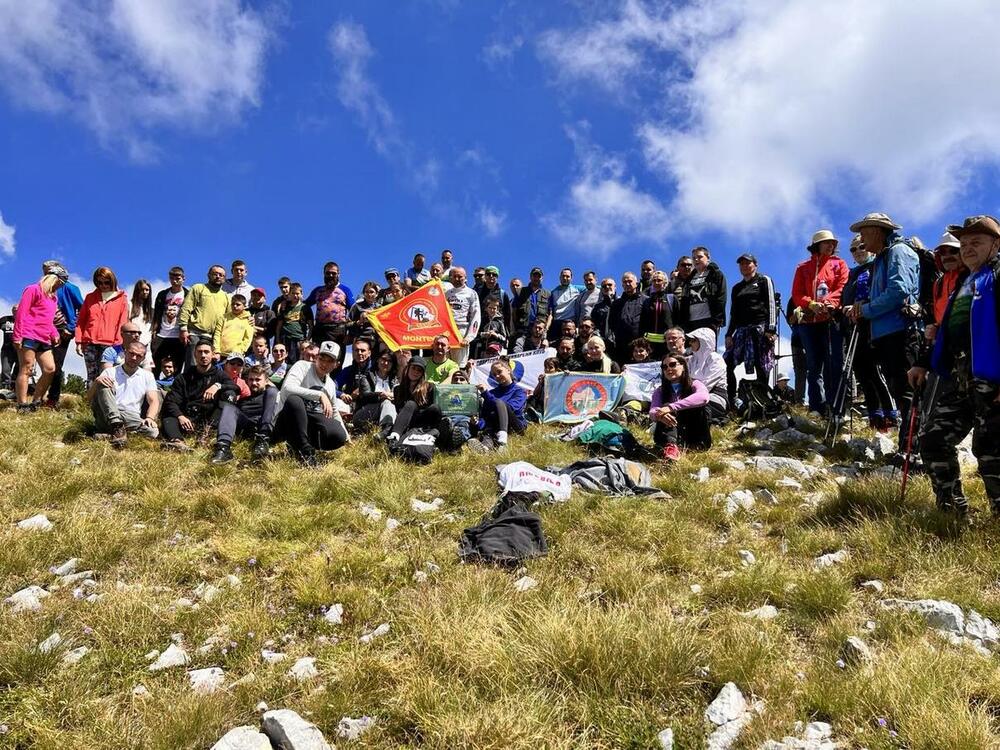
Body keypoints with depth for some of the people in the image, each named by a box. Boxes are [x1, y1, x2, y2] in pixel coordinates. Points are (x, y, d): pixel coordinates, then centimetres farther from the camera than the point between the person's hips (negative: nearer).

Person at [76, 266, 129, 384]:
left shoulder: (121, 298, 7)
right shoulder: (90, 297, 16)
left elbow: (123, 323, 2)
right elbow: (81, 320, 15)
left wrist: (118, 345, -7)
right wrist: (79, 341, 6)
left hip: (110, 344, -3)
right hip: (90, 343, 3)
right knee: (92, 376, 1)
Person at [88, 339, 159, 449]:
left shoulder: (147, 376, 15)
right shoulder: (109, 373, 12)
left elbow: (153, 401, 3)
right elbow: (89, 398, 5)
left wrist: (150, 418, -19)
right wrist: (96, 382, -17)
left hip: (132, 419, -1)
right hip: (106, 418, 1)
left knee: (152, 431, -35)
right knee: (103, 385, -25)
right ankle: (116, 426, -35)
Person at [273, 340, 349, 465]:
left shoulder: (331, 384, 13)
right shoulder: (303, 366, -7)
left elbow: (333, 412, 30)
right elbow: (287, 388, -28)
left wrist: (346, 435, 29)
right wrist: (320, 395, -32)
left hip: (313, 422, 5)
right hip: (289, 421, -5)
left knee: (339, 436, -26)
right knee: (294, 400, -39)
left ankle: (296, 444, -6)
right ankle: (304, 451, -31)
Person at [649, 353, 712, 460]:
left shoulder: (693, 385, -3)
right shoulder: (660, 391, 5)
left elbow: (704, 397, -28)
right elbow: (652, 413, -14)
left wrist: (671, 407, -38)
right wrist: (659, 415, -41)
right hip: (668, 435, 1)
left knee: (699, 406, -23)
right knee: (666, 406, -26)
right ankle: (671, 447, -49)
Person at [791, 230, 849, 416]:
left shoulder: (839, 264, 14)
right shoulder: (803, 267, 17)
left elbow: (842, 288, -1)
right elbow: (797, 294, 6)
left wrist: (828, 303, -19)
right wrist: (812, 304, -14)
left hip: (831, 318, -2)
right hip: (808, 320, 2)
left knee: (834, 363, -8)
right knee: (813, 364, 0)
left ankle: (835, 407, -8)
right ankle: (816, 408, 1)